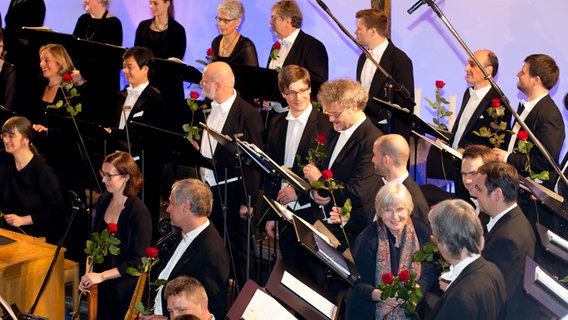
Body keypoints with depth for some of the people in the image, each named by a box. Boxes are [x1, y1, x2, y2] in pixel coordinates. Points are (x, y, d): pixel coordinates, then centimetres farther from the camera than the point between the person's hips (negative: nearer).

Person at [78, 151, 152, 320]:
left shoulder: (139, 212, -19)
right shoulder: (103, 201, 1)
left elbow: (138, 261, -19)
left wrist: (101, 276, -22)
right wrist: (88, 274, -1)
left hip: (125, 290, -6)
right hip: (102, 287, 6)